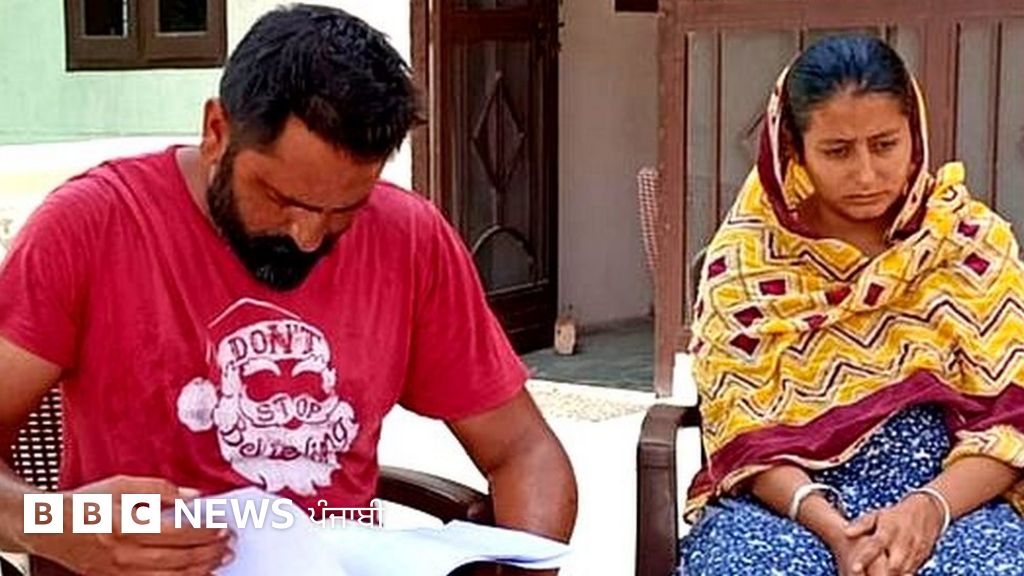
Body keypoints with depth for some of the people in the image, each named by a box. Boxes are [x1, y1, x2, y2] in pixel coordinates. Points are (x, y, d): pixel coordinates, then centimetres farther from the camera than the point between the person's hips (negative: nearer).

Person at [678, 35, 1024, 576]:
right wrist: (834, 529, -21)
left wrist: (929, 507, -19)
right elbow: (743, 431, -5)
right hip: (788, 500, 0)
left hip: (950, 500, 0)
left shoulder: (974, 241, 1)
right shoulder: (745, 254, -2)